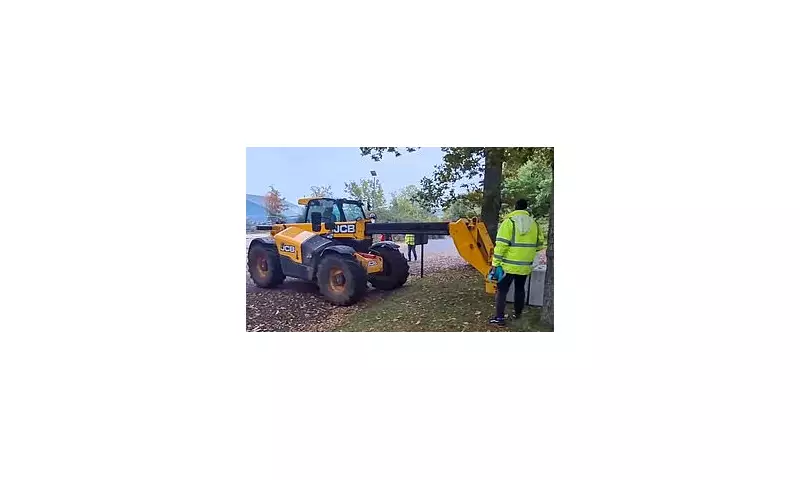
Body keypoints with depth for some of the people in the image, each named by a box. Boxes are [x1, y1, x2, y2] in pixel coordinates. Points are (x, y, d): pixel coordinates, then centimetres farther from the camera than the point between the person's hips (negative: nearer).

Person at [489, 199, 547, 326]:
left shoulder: (508, 222, -11)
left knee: (502, 290, 4)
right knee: (520, 289, 21)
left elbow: (501, 245, -16)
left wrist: (495, 264, -13)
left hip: (508, 265, -4)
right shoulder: (534, 223, 5)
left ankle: (499, 317, 1)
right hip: (525, 266, 5)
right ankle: (517, 313, 33)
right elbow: (541, 244, 11)